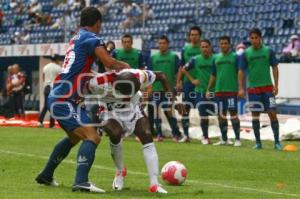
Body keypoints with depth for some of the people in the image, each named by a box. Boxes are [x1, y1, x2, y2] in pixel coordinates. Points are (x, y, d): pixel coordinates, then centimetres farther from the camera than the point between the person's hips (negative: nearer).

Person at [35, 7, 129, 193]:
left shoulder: (77, 38, 16)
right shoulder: (91, 38, -9)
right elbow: (109, 62, -21)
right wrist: (125, 66, -2)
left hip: (57, 98, 9)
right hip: (64, 101, -9)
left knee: (75, 137, 28)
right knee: (92, 137, -16)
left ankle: (46, 175, 37)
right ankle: (81, 182, -28)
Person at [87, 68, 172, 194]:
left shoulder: (140, 77, -28)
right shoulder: (102, 83, -35)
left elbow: (161, 76, -11)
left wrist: (170, 94, -20)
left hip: (134, 110, 3)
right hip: (111, 113, -3)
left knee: (147, 137, -18)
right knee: (115, 134, -33)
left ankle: (154, 184, -18)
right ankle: (120, 172, -4)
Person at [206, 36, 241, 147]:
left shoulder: (234, 57, -1)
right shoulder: (216, 58, 13)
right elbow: (213, 75, 18)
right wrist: (208, 89, 13)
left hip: (231, 90, -5)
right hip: (219, 91, 5)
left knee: (233, 114, -7)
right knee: (221, 115, 8)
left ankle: (237, 139, -2)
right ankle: (224, 139, 17)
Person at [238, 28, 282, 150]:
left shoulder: (268, 51, 1)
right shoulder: (246, 54, 1)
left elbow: (274, 68, 4)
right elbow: (241, 71, 3)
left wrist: (276, 85, -3)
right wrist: (241, 88, -5)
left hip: (267, 87, -1)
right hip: (253, 88, 1)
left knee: (272, 113, -6)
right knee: (255, 115, 4)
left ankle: (277, 141, -1)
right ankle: (258, 142, 12)